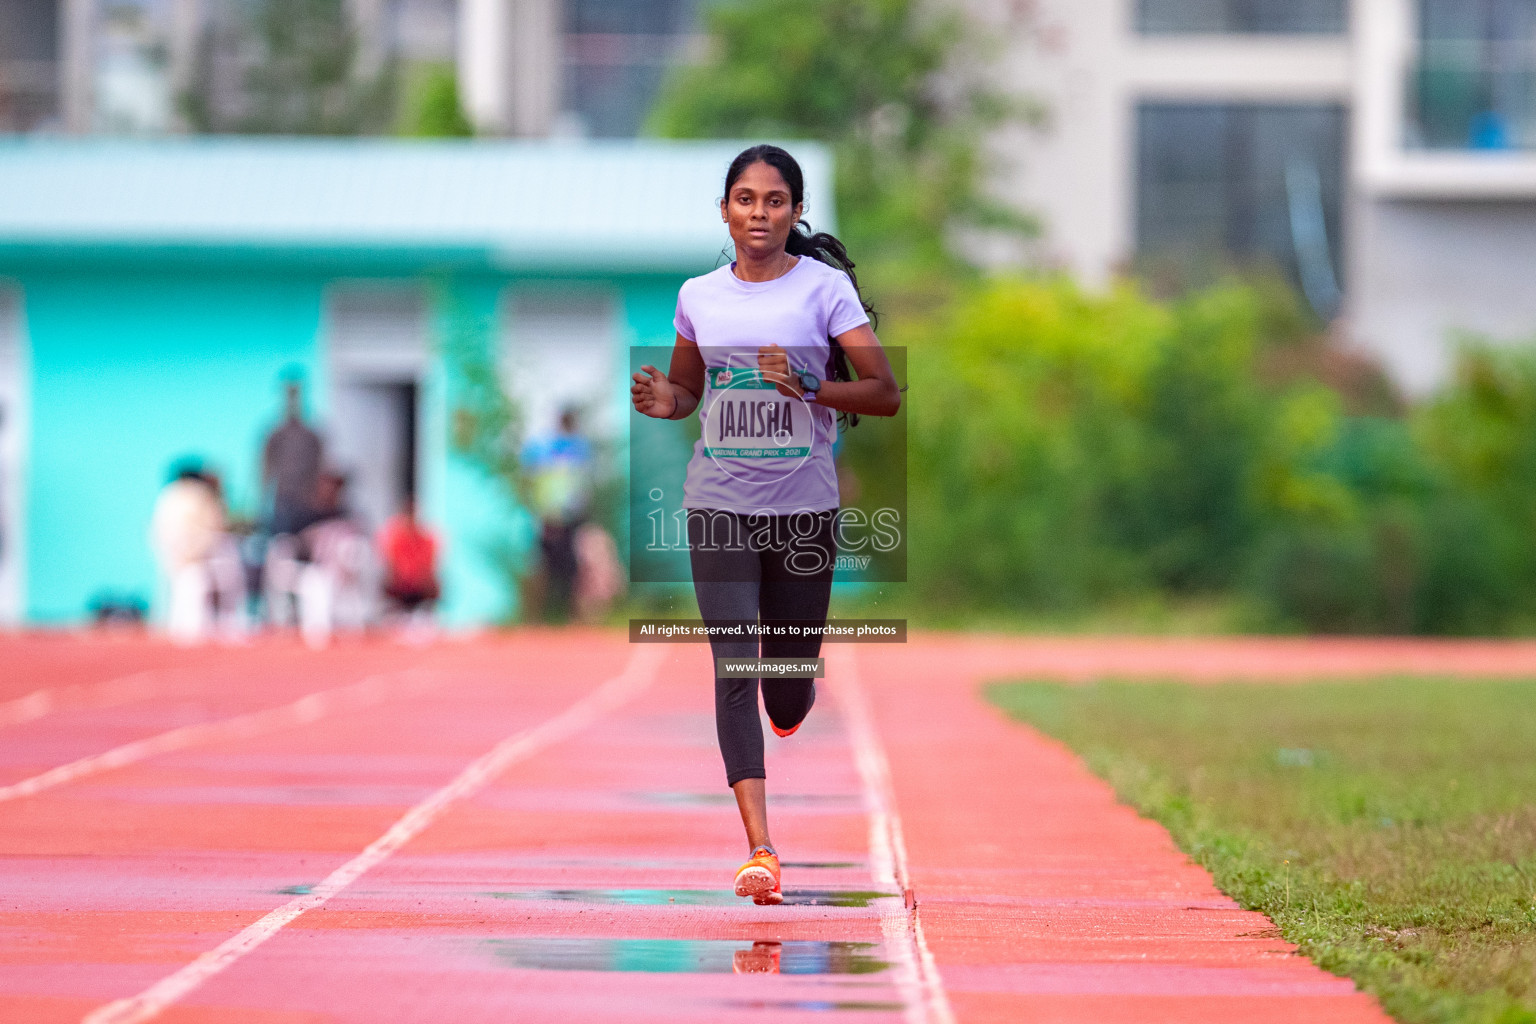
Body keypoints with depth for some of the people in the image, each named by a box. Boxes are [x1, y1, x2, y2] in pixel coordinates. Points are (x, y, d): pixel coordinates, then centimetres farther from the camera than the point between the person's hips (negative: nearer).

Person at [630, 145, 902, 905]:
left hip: (804, 506, -1)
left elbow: (885, 393, -5)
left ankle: (797, 691, 46)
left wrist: (806, 387, -20)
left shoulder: (825, 287, -2)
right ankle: (759, 848, -13)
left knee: (788, 697, 6)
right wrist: (662, 401, -3)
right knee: (733, 669, -12)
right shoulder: (699, 296, 7)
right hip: (719, 504, 1)